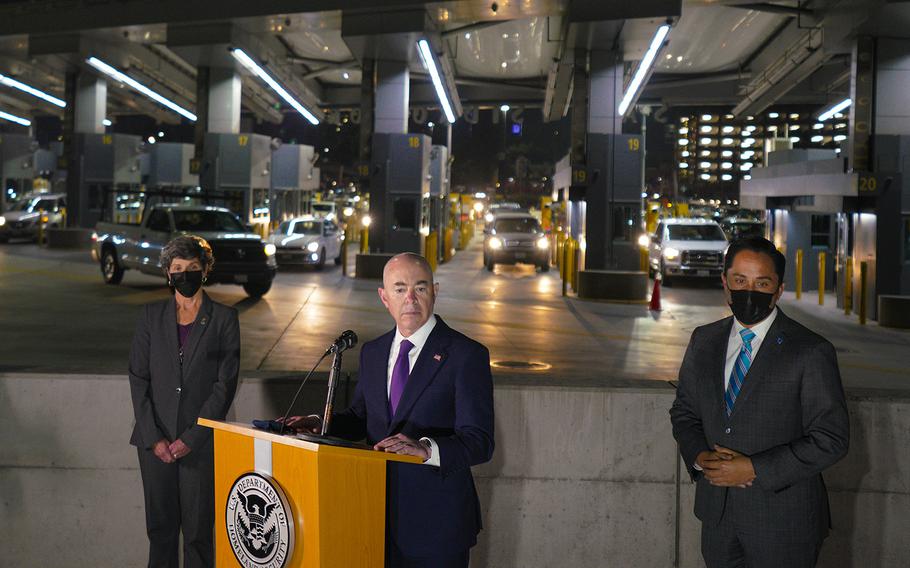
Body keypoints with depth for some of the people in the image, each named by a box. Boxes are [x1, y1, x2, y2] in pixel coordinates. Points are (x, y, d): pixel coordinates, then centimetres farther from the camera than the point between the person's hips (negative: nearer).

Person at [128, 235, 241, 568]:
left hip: (201, 441, -2)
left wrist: (192, 438, -10)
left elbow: (225, 384, -4)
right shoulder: (152, 316, 8)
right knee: (160, 526, 8)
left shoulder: (223, 318, 1)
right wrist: (154, 437, -5)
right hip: (155, 440, 2)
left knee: (198, 530, 1)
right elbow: (138, 378, 5)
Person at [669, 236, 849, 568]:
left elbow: (831, 439, -13)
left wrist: (755, 469, -18)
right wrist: (699, 456, -8)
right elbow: (683, 412, 12)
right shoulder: (703, 341, 5)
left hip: (782, 519, -4)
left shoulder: (811, 353, -12)